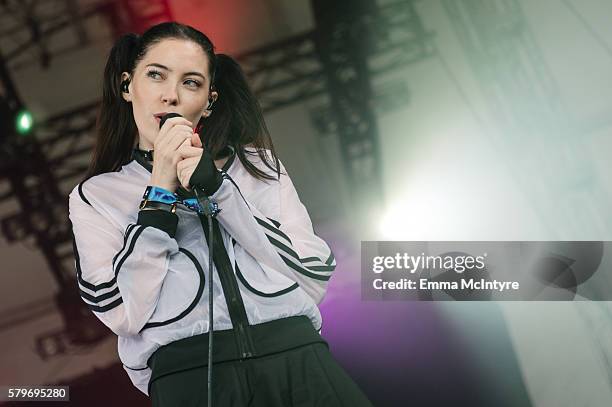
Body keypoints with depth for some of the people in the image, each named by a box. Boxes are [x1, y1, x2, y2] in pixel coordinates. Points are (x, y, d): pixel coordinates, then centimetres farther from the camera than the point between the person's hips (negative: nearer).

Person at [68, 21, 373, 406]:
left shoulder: (257, 163, 16)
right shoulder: (94, 196, 12)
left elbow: (314, 279, 4)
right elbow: (123, 314, -2)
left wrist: (217, 189, -2)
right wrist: (161, 189, -2)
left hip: (298, 360, 2)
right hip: (187, 374, -2)